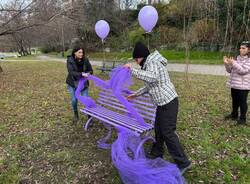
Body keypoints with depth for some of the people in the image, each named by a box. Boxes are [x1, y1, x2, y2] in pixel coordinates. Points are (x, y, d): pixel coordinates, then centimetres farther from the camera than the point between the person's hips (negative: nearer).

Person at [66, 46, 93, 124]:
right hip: (72, 83, -1)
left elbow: (91, 70, -1)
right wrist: (81, 74, -40)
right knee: (74, 99, -4)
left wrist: (87, 74, -24)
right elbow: (71, 72, -26)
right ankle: (75, 115, 24)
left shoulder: (85, 60, -9)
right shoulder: (70, 60, -15)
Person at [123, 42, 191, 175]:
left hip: (168, 102, -10)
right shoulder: (149, 64, 17)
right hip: (163, 102, 10)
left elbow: (152, 78, -37)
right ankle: (156, 154, 37)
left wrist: (133, 70, -31)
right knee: (158, 129, 20)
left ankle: (183, 163, 6)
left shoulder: (152, 62, -14)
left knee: (168, 133, -5)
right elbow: (150, 85, 25)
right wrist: (135, 95, 27)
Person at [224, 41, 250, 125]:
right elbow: (230, 70, 11)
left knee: (242, 102, 3)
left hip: (243, 86, -7)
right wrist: (227, 64, -7)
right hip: (234, 84, 7)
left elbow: (243, 70, -22)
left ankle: (243, 118, 15)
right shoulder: (238, 58, 10)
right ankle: (234, 115, 34)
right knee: (234, 101, 18)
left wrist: (233, 63, -28)